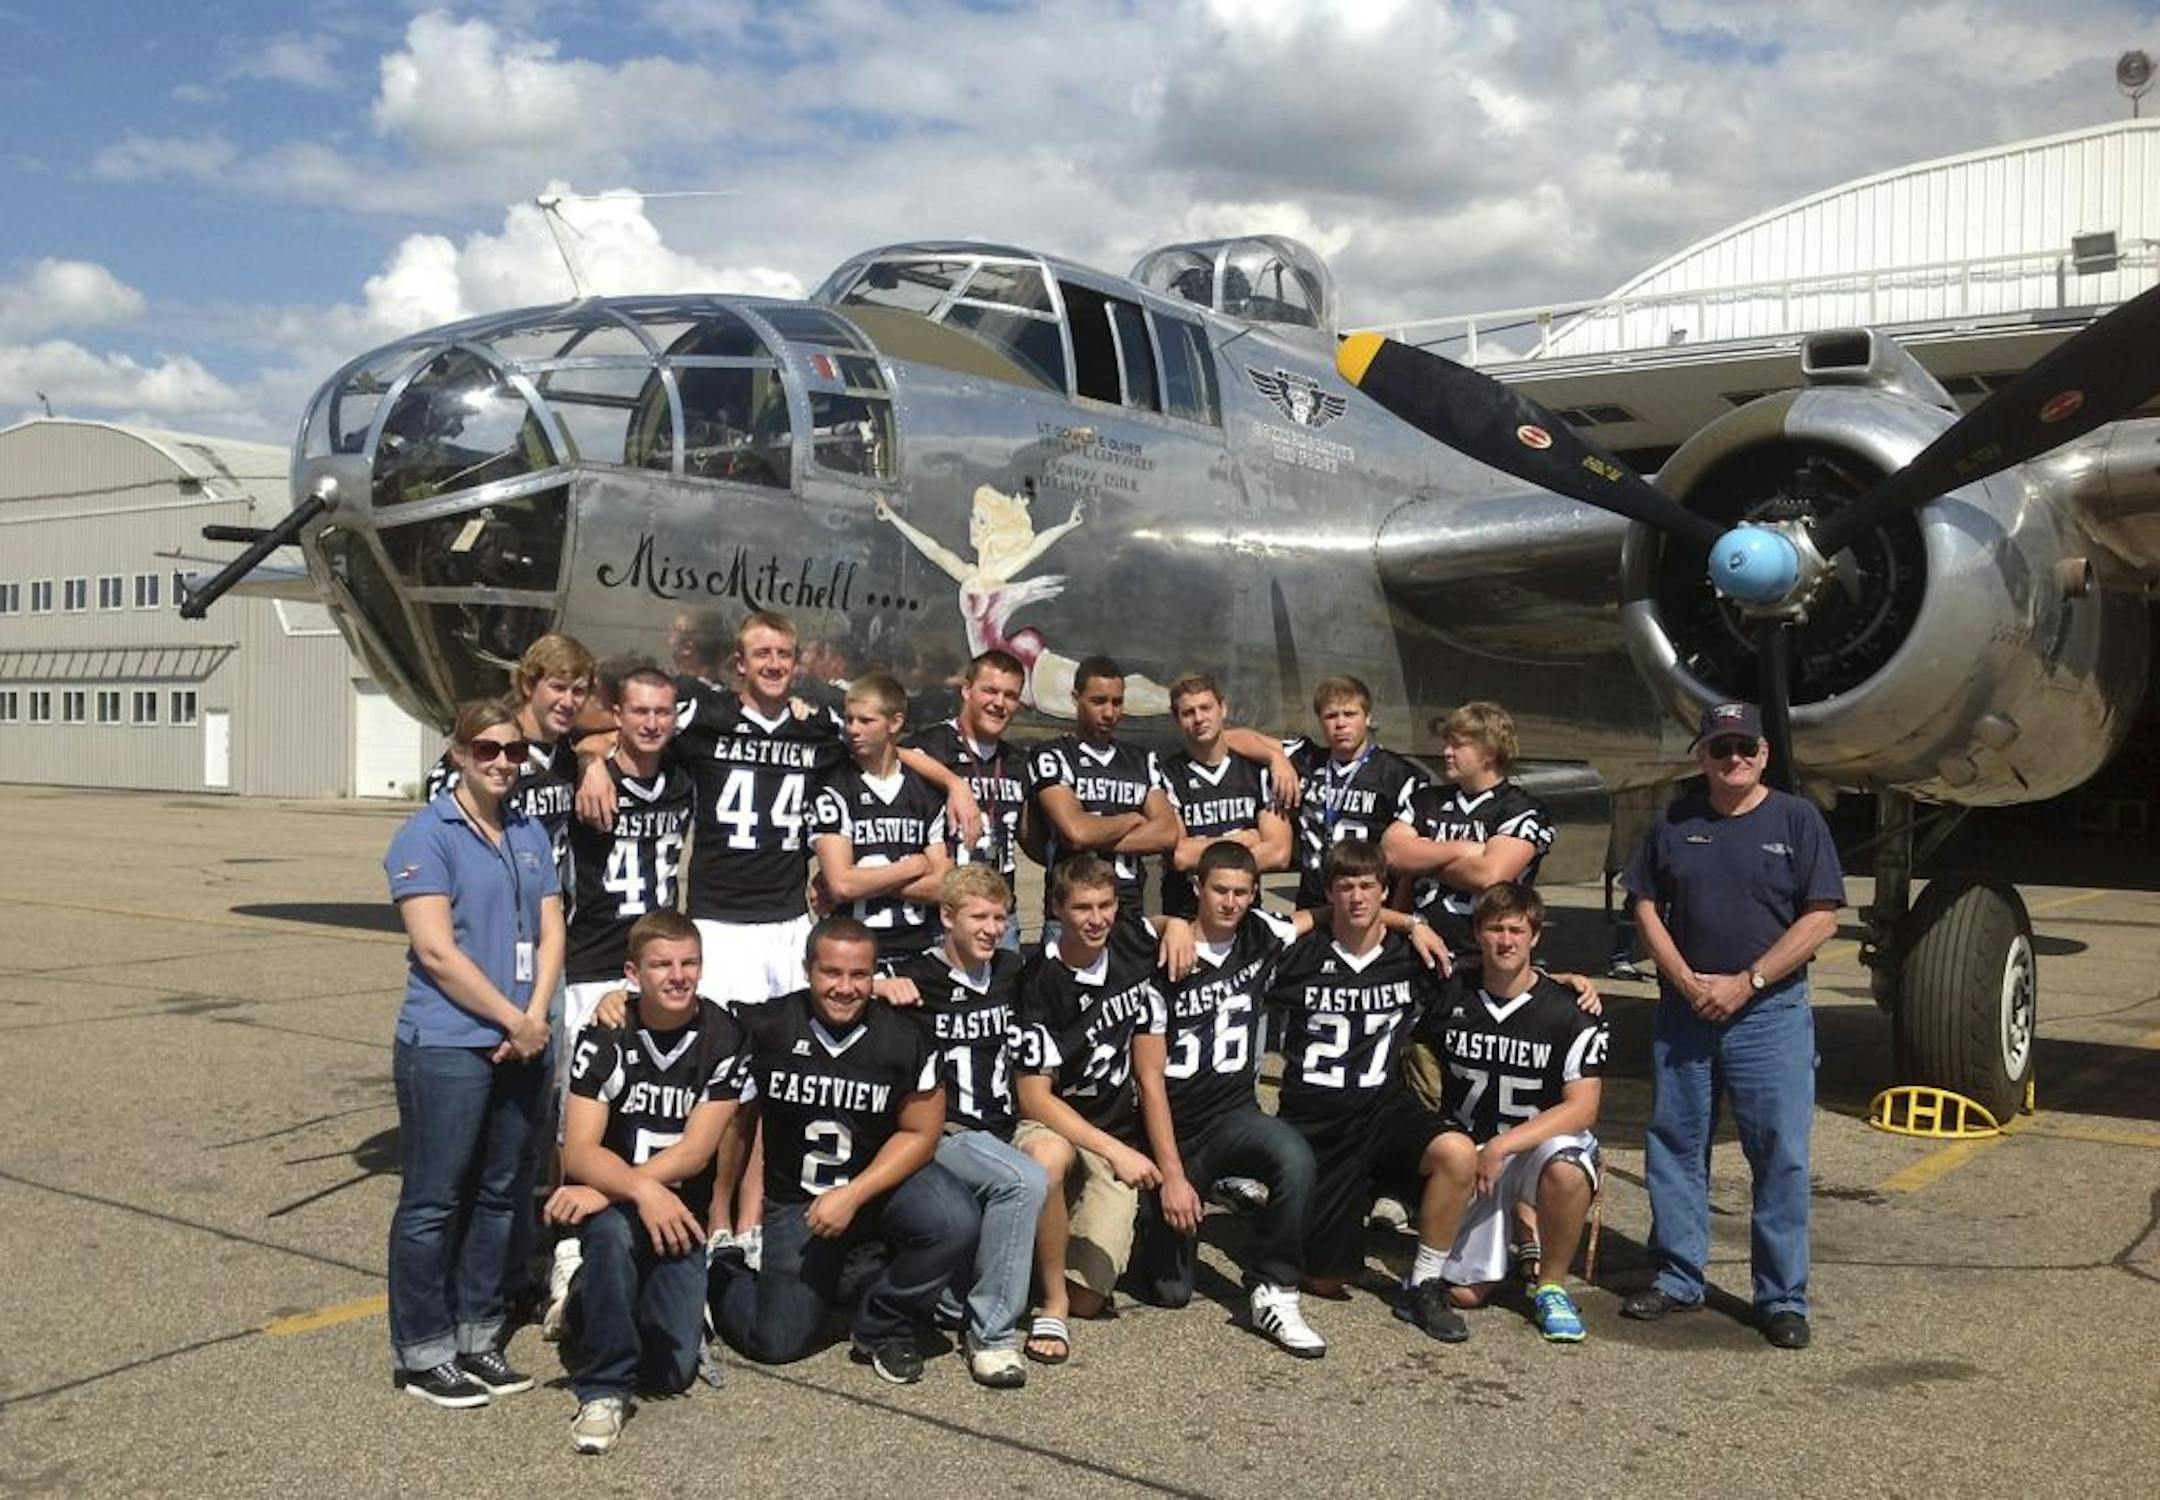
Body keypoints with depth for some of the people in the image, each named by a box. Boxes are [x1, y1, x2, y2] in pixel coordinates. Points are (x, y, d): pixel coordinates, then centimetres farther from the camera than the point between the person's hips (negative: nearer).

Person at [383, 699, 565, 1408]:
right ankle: (422, 1354, 13)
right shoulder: (426, 835, -7)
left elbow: (551, 930, 9)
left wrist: (536, 1016, -7)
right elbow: (436, 950, -15)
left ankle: (478, 1336, 25)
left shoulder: (530, 834, 13)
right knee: (433, 1201, 2)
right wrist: (513, 1021, -13)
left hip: (522, 1048, 7)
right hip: (446, 1047, -6)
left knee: (499, 1195, 13)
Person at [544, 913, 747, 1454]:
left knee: (673, 1370, -11)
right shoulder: (605, 1037, -8)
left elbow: (694, 1152, -12)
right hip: (611, 1198, -1)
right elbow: (579, 1152, -14)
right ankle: (604, 1389, -20)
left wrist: (603, 1190, -22)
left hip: (680, 1213, 1)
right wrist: (643, 1191, -33)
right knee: (610, 1230, -37)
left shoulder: (723, 1038, -8)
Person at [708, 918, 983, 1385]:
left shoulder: (902, 1039, -10)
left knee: (956, 1223, -28)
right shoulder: (765, 1028, -11)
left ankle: (883, 1328, -2)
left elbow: (920, 1134, -6)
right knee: (777, 1343, -6)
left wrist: (853, 1196, -16)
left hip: (880, 1183, 1)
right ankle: (725, 1271, 27)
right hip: (792, 1200, 0)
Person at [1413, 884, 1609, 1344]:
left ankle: (1551, 1286, -12)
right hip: (1469, 1149, 2)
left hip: (1541, 1144, -2)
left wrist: (1501, 1146, -22)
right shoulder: (1450, 995, -1)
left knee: (1566, 1169, -39)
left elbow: (1582, 1108, -15)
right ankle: (1511, 1231, 28)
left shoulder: (1569, 1012, -9)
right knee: (1463, 1293, -6)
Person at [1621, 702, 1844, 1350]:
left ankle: (1783, 1297, 9)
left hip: (1772, 1013, -3)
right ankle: (1677, 1276, 22)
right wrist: (1687, 982, -6)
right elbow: (1645, 906, 8)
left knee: (1781, 1155, -2)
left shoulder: (1797, 820, -1)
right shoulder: (1675, 823, 8)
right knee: (1674, 1146, 9)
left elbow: (1821, 918, -6)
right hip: (1684, 1010, 3)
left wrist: (1745, 983, -12)